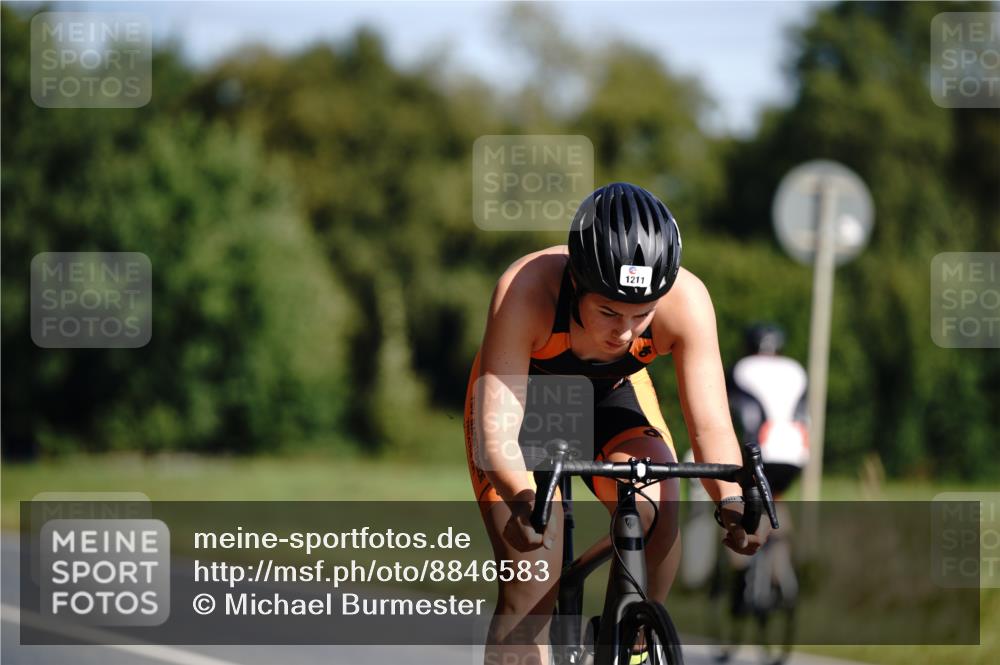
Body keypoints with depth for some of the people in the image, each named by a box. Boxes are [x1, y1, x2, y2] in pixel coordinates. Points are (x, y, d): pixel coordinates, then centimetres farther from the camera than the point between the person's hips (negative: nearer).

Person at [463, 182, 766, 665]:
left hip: (612, 395, 2)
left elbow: (710, 425, -31)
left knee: (655, 512, -26)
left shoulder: (686, 301, -32)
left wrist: (730, 499, -51)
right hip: (523, 399, -2)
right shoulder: (525, 291, -39)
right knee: (533, 577, -16)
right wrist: (521, 499, -61)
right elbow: (496, 428, -41)